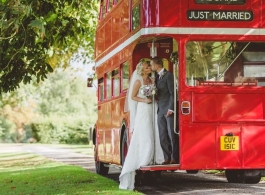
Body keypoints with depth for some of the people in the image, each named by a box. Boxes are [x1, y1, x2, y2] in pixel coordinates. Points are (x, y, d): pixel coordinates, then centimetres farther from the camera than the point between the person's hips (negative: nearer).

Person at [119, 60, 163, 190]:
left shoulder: (151, 80, 13)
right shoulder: (138, 81, -5)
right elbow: (133, 96, -4)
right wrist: (144, 100, -15)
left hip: (151, 109, 6)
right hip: (143, 109, -6)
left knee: (152, 133, 3)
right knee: (144, 134, -8)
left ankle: (152, 158, 7)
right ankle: (144, 160, -5)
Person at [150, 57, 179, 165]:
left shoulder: (168, 75, -6)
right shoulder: (157, 77, 17)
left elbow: (172, 93, -11)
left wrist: (171, 109, -15)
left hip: (169, 110, -8)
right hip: (160, 110, 8)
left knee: (172, 135, -6)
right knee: (163, 136, 4)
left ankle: (175, 158, -3)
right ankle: (167, 158, 8)